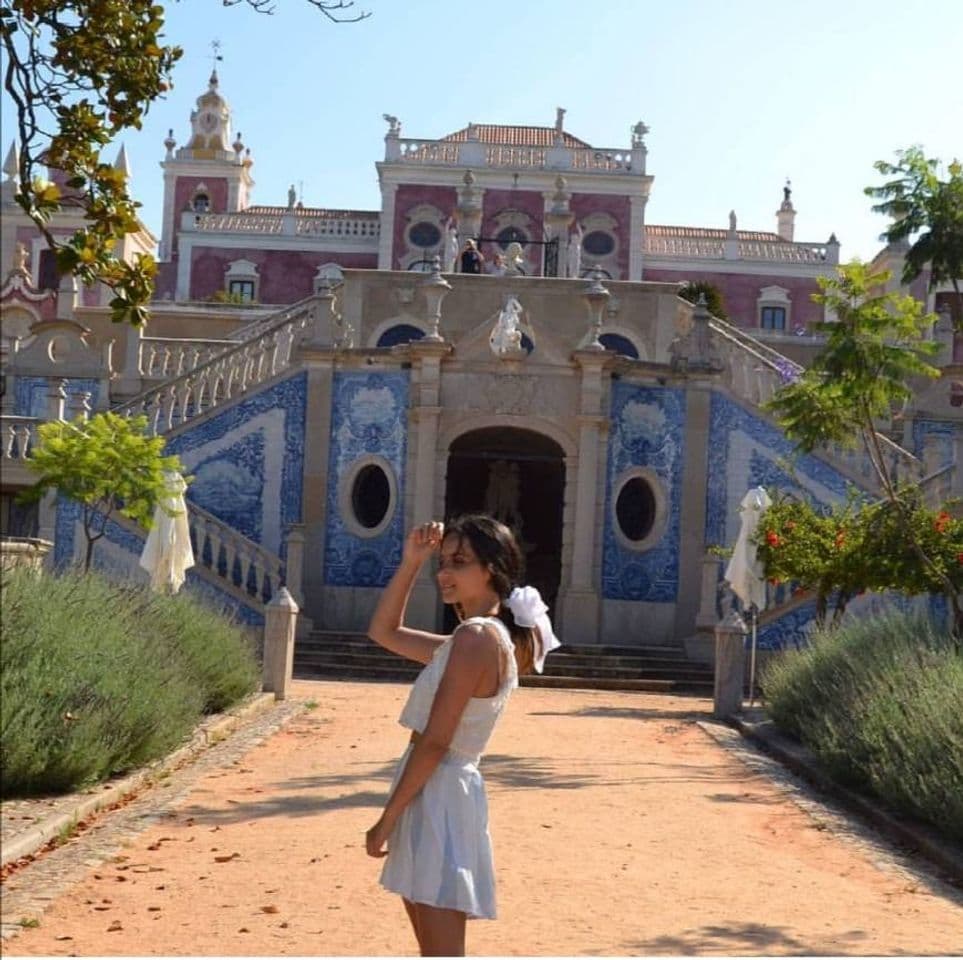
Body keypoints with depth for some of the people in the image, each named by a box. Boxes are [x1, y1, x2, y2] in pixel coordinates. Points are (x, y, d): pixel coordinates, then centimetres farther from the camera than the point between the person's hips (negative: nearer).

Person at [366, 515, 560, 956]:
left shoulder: (477, 636, -16)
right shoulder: (481, 637, 14)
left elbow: (435, 742, -19)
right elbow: (384, 632, 23)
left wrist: (386, 819, -14)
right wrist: (410, 564, 12)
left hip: (439, 797, -10)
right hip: (434, 796, 10)